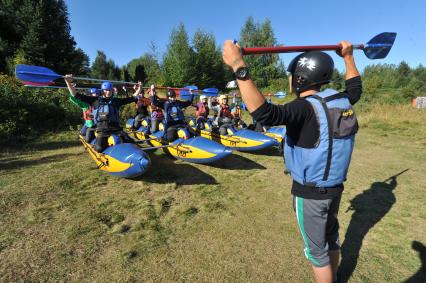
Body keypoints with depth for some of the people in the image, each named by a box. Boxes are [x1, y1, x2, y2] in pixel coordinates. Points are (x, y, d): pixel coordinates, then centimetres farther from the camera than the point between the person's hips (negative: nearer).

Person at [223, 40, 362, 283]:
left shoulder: (306, 108, -26)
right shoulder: (342, 101, -1)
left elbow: (266, 114, -45)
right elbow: (356, 88, 23)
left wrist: (238, 66, -43)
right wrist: (348, 57, 31)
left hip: (311, 193, -8)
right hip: (336, 187, 8)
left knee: (317, 250, 13)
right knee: (331, 236, 28)